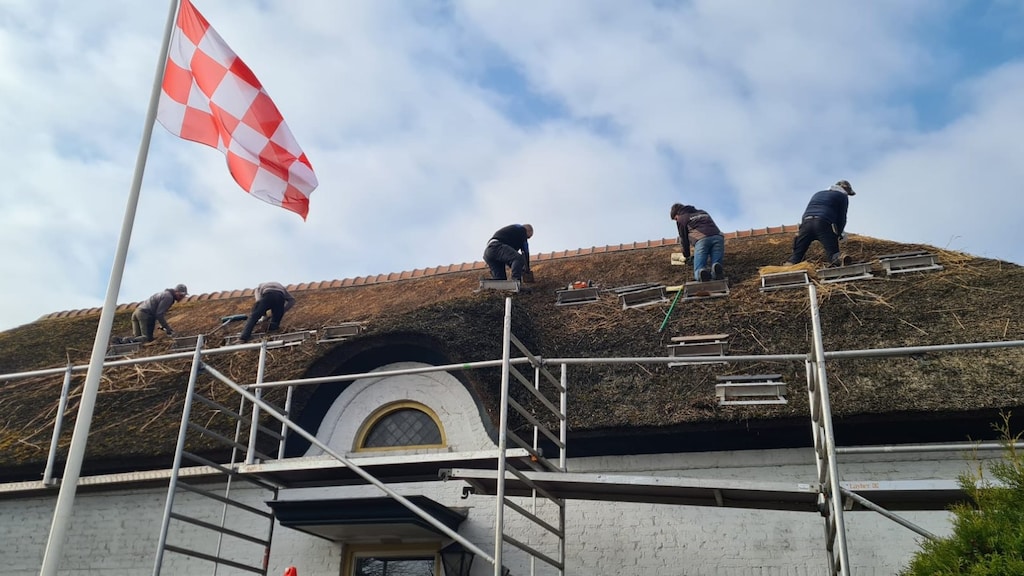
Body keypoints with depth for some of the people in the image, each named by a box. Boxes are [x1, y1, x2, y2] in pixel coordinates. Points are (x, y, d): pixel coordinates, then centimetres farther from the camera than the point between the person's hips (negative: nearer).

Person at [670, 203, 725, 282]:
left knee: (698, 271, -5)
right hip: (718, 237, 4)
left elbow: (684, 238, 20)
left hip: (701, 239, -4)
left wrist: (686, 255, 34)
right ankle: (717, 269, -37)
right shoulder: (702, 212, 37)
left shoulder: (681, 219, 20)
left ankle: (702, 273, -40)